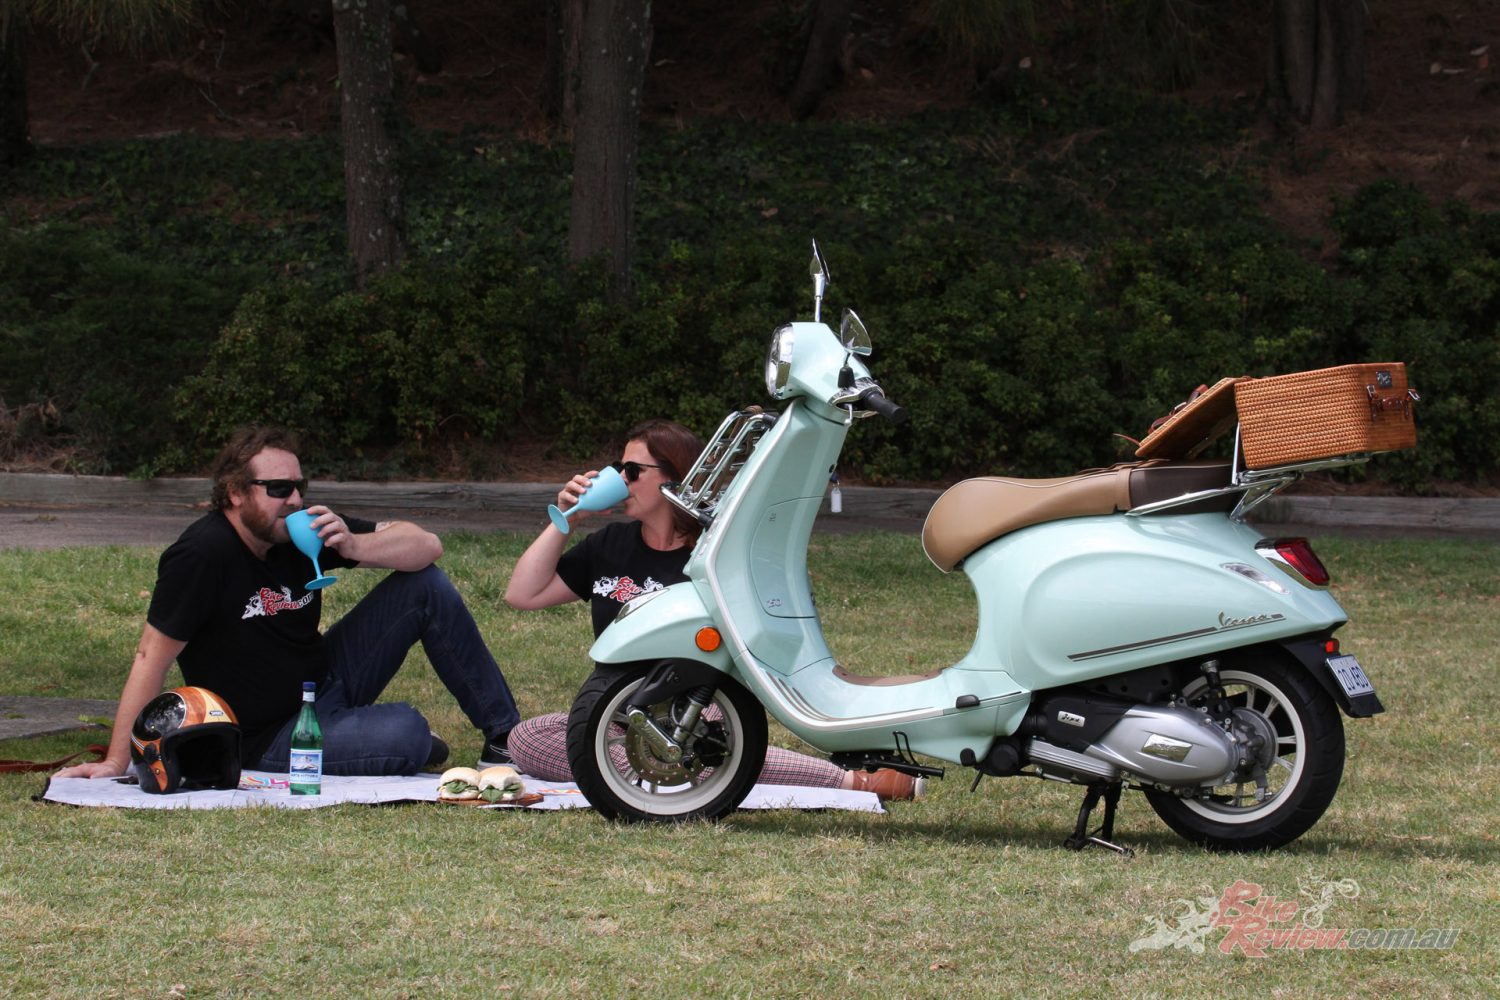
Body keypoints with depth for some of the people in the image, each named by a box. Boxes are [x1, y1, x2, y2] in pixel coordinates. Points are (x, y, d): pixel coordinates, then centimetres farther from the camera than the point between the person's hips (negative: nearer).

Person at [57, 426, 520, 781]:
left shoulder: (304, 528, -5)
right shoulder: (202, 554, -24)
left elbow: (426, 546, -2)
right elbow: (152, 658, -23)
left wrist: (351, 546, -22)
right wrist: (116, 763, -25)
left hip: (326, 680, 8)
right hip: (268, 740, -8)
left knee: (427, 586, -3)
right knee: (405, 733, -31)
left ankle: (504, 735, 5)